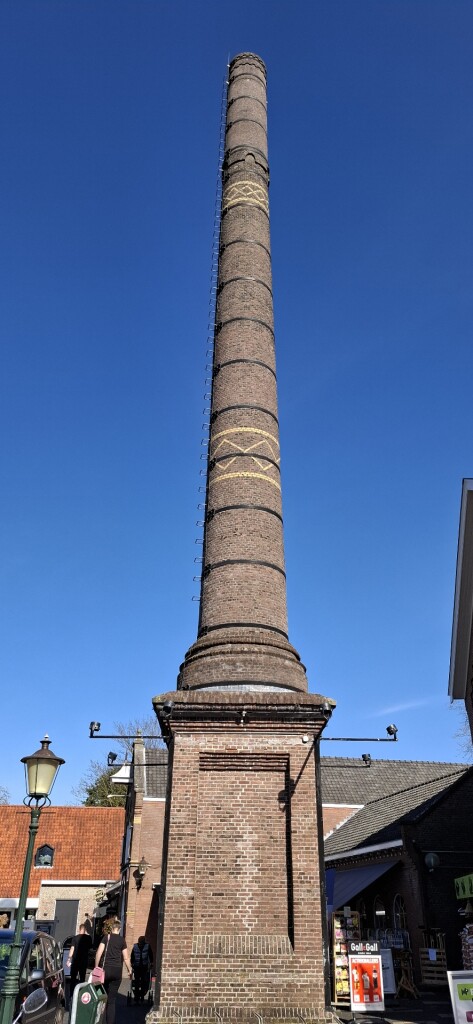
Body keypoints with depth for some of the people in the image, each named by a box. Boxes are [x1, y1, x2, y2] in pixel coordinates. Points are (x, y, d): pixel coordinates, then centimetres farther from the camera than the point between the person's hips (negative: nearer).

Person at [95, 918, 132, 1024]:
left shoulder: (106, 937, 3)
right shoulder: (122, 940, 7)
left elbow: (99, 953, -6)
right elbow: (126, 958, 8)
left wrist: (96, 967, 4)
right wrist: (130, 970, 20)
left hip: (105, 969, -1)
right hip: (117, 971, 1)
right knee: (111, 999, 7)